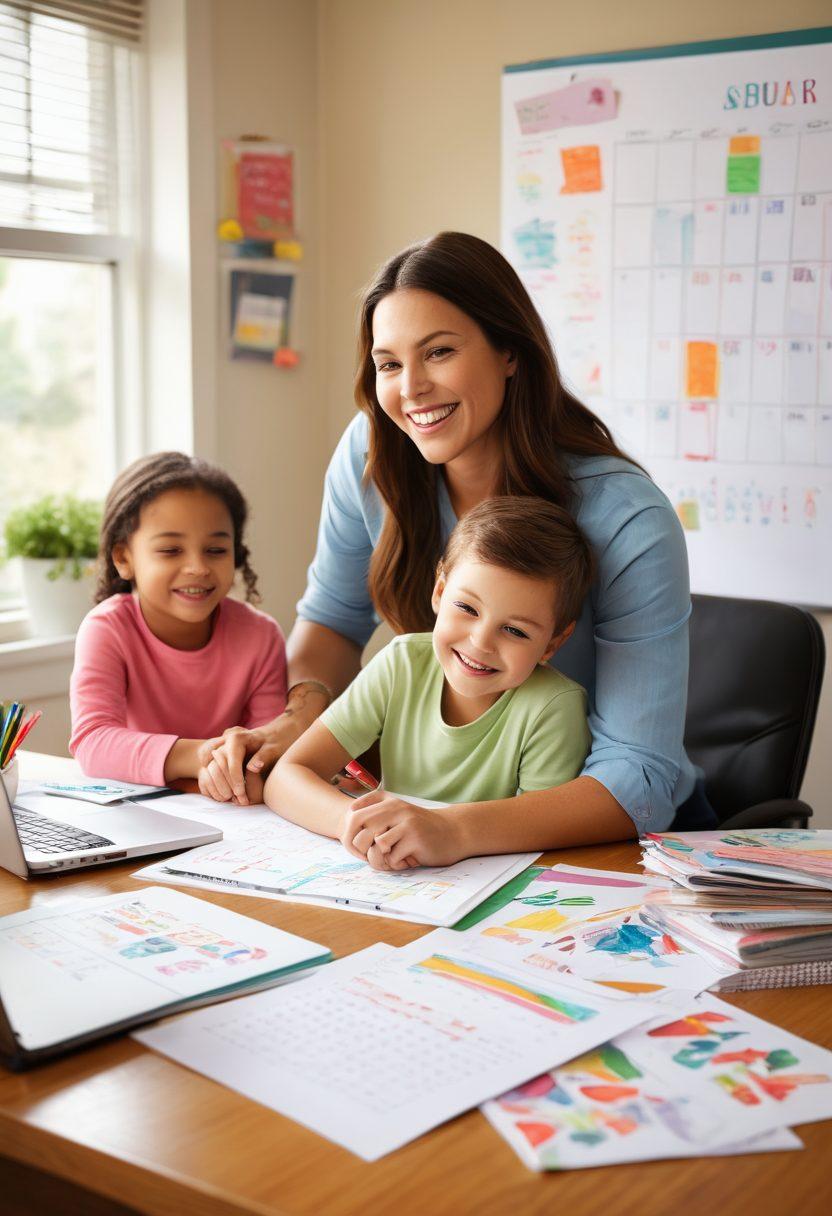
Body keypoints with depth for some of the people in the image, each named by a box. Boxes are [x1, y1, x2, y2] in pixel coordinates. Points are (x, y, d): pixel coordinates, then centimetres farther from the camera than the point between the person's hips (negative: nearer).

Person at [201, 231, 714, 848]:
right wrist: (300, 715, -16)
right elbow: (333, 618, 6)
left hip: (630, 833, -3)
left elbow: (638, 781, -27)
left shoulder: (628, 524, -25)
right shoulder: (371, 455, -11)